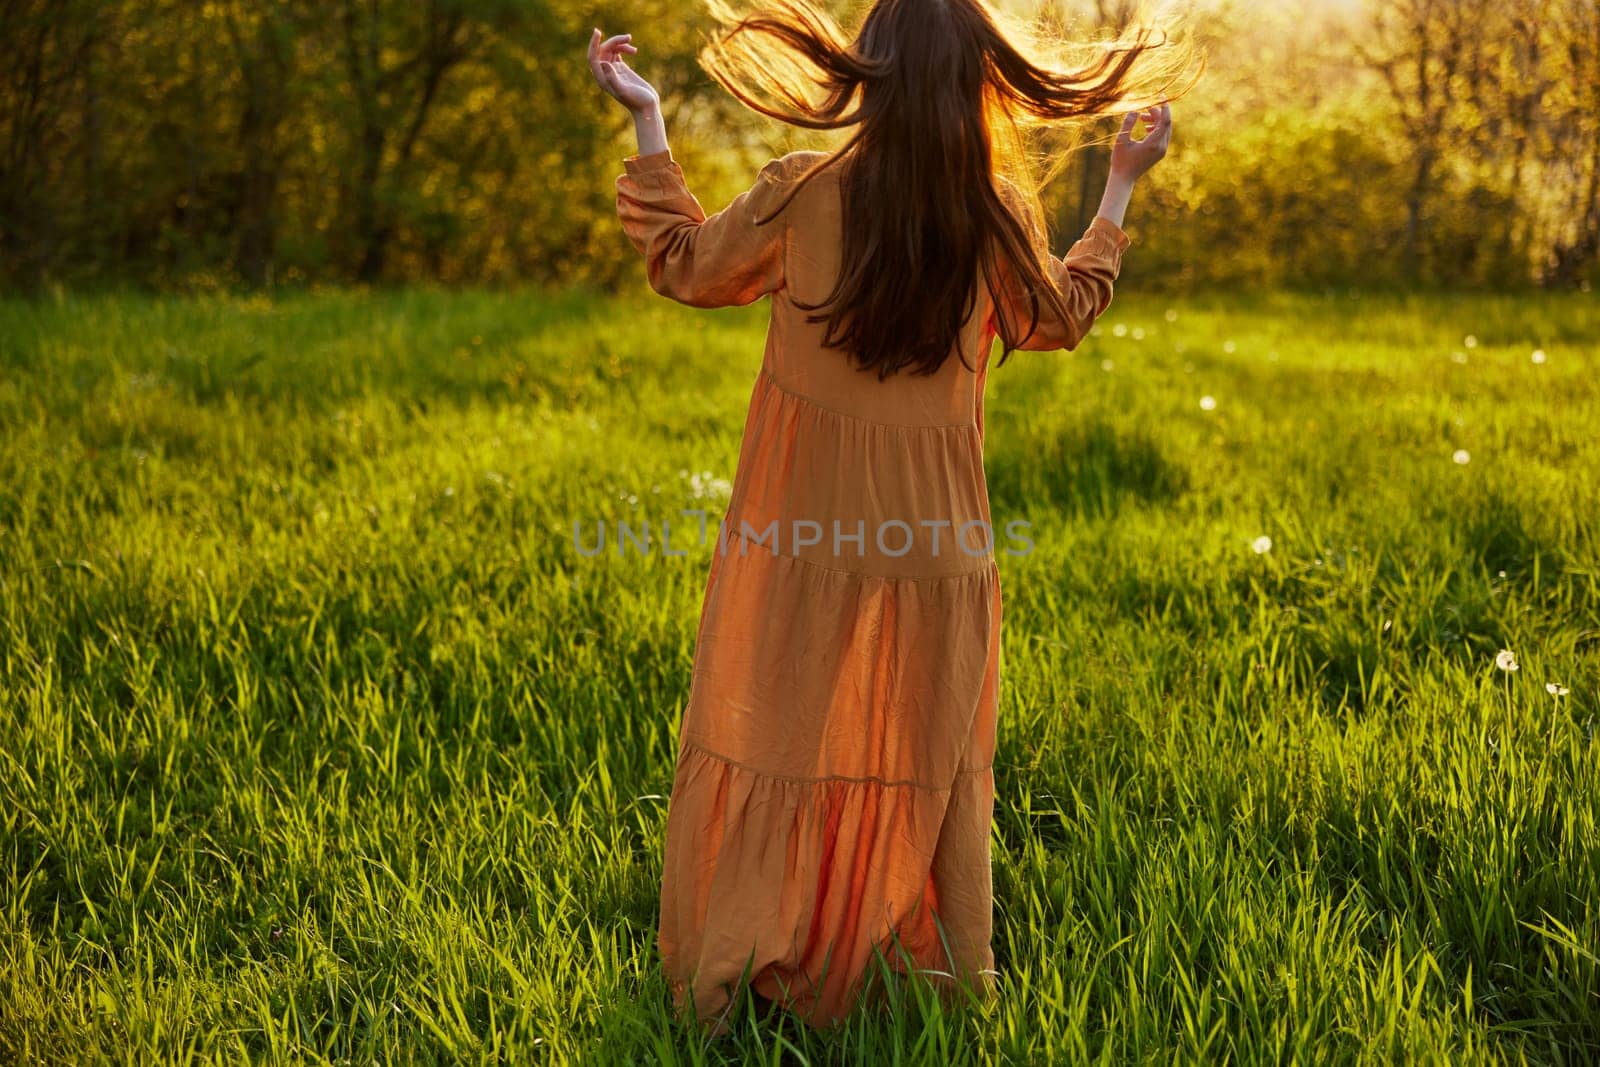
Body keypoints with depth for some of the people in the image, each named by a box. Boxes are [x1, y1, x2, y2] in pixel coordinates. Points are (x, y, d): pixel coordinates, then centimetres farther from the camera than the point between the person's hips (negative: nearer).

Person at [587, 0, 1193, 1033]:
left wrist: (649, 122, 10)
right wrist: (1121, 189, 20)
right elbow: (1061, 318, 11)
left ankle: (725, 975, 17)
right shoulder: (999, 220, -8)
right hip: (934, 535, 1)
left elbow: (686, 267, 4)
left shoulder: (801, 195, -13)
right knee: (925, 750, 15)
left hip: (798, 528, -1)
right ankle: (948, 966, 27)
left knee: (776, 735, 10)